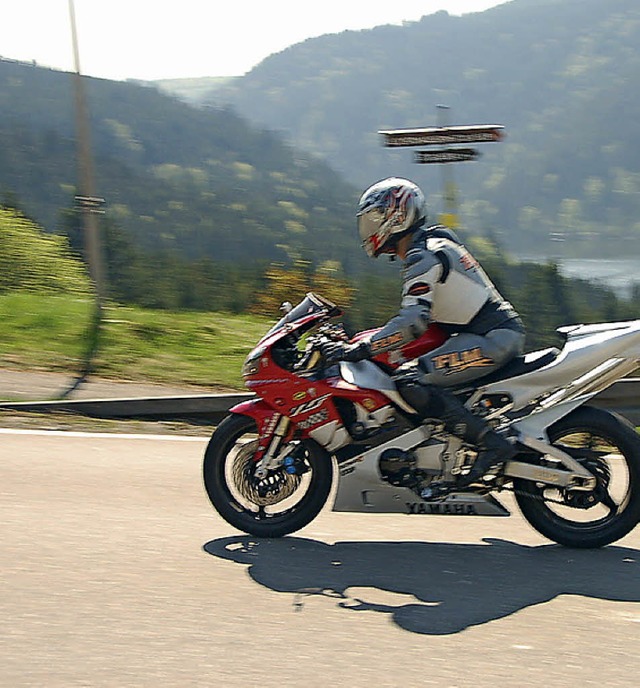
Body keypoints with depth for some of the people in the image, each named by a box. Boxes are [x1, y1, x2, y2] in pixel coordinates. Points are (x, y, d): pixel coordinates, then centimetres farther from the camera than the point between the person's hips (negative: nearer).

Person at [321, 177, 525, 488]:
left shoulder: (422, 256, -12)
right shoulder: (435, 244, 19)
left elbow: (413, 322, -24)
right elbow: (419, 315, 27)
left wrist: (358, 350, -23)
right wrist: (359, 340, 26)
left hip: (493, 338, -11)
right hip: (500, 333, 11)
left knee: (409, 380, -20)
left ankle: (490, 442, -22)